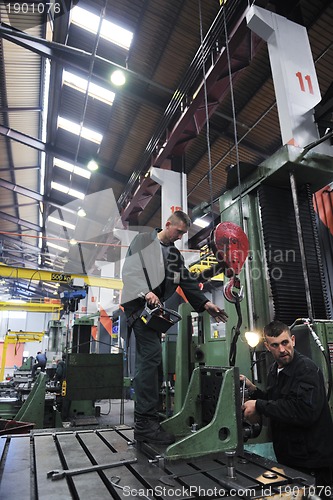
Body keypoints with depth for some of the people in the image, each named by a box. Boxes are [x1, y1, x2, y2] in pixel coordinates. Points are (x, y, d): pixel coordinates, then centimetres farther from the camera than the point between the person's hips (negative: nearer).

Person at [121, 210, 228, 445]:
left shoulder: (175, 254, 21)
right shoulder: (145, 240, 1)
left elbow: (187, 281, 15)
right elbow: (129, 269, -9)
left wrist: (205, 303, 3)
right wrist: (145, 292, -22)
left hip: (155, 309, 8)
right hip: (139, 305, -7)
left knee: (149, 360, 7)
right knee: (152, 357, -17)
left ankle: (144, 420, 15)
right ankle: (147, 422, -14)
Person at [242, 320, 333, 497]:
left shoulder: (306, 368, -21)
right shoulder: (274, 370, 4)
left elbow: (305, 411, -34)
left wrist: (259, 406, -29)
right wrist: (253, 390, -2)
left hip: (313, 463, -8)